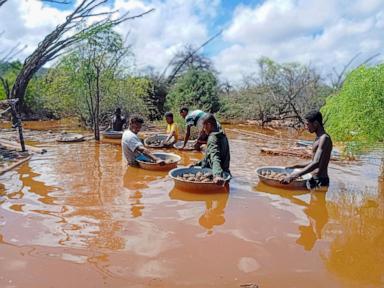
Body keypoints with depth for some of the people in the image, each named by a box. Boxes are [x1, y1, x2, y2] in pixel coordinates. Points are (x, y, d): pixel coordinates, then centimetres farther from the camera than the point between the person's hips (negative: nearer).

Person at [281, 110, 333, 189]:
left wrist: (294, 176, -36)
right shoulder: (319, 138, 14)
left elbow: (316, 164, -30)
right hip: (314, 180, 10)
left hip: (320, 181, -10)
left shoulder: (324, 138, -17)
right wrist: (300, 166, 20)